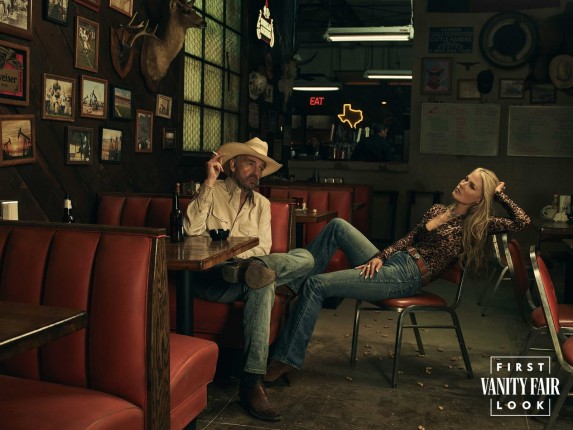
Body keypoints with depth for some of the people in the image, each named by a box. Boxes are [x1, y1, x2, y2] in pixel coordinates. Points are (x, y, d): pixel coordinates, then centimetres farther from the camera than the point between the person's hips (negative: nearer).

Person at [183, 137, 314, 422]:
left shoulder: (262, 204, 18)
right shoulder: (212, 192, 6)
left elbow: (264, 247, 5)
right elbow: (191, 231, -11)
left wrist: (237, 258, -17)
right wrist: (208, 183, -15)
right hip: (209, 277, -4)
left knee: (304, 259, -18)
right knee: (262, 284, -36)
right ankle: (252, 382, -38)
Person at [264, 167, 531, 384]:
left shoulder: (476, 225, 3)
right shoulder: (437, 210, 20)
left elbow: (522, 222, -7)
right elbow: (408, 239, 15)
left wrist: (499, 195, 3)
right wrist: (379, 256, 0)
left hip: (406, 277, -7)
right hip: (390, 262, 7)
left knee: (317, 285, -19)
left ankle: (285, 359, -13)